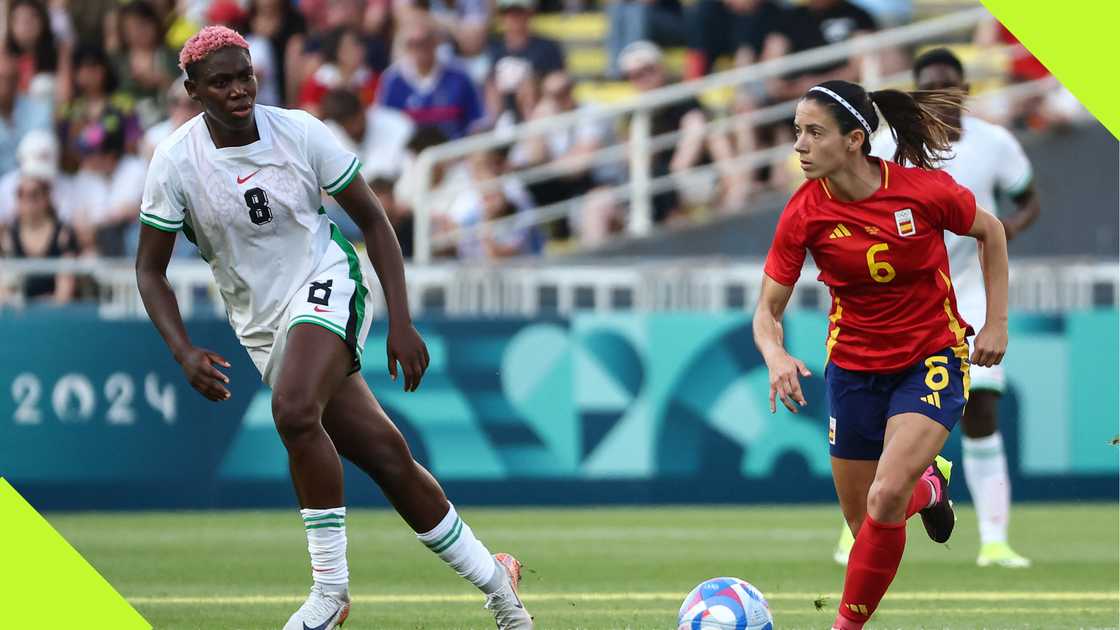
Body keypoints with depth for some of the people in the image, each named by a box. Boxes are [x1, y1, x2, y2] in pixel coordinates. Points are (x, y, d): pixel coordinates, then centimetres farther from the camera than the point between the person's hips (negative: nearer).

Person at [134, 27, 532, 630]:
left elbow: (373, 220, 0)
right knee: (385, 454, -3)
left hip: (325, 284, -2)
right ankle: (493, 579, 12)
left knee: (294, 411, -32)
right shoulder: (176, 161, -9)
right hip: (261, 325, 2)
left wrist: (401, 323, -6)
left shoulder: (299, 132, -10)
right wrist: (184, 353, -16)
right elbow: (150, 270, -1)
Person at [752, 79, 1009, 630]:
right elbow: (768, 310, -8)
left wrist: (996, 321, -1)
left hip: (933, 360, -3)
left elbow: (991, 232, 3)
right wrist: (775, 356, -30)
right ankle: (927, 485, 43)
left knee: (885, 498, -23)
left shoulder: (926, 190, -18)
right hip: (853, 369, 3)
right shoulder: (804, 213, -14)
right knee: (864, 525, 9)